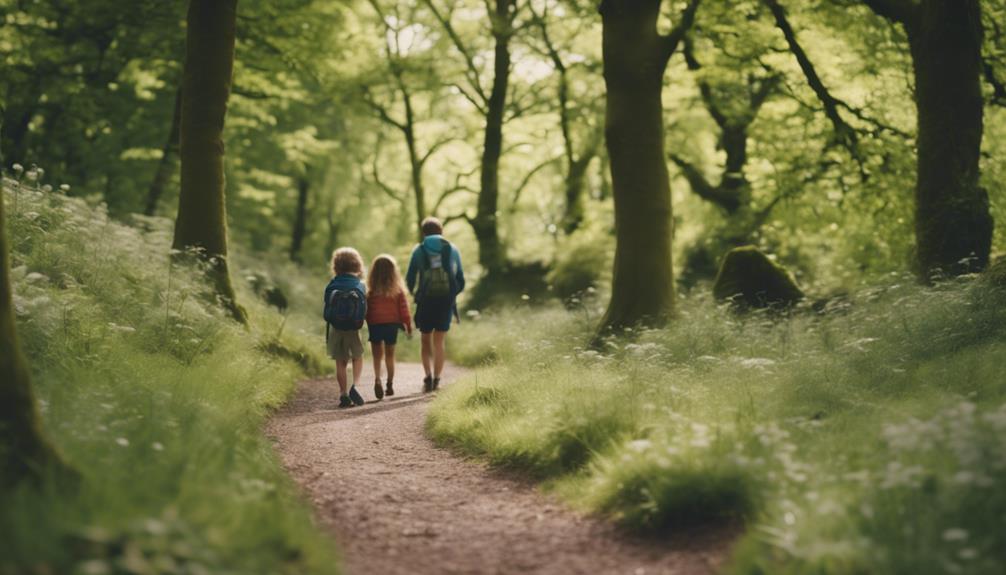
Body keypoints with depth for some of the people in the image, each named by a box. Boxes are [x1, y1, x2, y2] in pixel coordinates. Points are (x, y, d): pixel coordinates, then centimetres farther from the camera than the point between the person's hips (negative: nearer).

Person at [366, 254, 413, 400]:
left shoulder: (371, 291, -7)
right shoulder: (398, 291, -4)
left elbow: (366, 311, -3)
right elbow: (404, 309, 0)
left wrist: (368, 325, 7)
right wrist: (408, 326, 8)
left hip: (375, 325, -1)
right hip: (392, 324, 1)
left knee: (377, 356, 6)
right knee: (390, 355, 14)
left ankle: (377, 380, -18)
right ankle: (390, 385, 14)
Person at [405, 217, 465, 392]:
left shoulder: (419, 251, 2)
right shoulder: (453, 250, 6)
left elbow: (410, 279, 3)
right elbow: (460, 280, 8)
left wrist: (415, 294, 22)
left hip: (426, 301, -1)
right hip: (446, 300, 1)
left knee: (426, 341, 11)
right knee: (439, 341, 8)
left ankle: (428, 375, -6)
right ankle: (436, 379, 2)